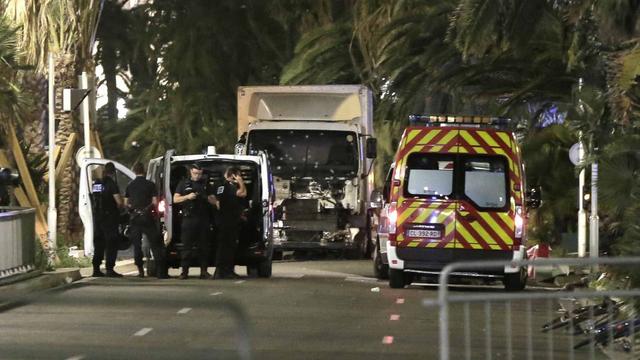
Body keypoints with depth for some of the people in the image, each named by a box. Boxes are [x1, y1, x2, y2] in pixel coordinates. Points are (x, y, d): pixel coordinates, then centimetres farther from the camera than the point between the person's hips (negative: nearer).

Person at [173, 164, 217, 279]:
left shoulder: (205, 184, 15)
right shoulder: (184, 184, 10)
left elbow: (213, 201, 14)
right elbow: (175, 199, 4)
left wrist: (206, 197, -9)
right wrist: (187, 197, -13)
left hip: (203, 219, 2)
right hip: (188, 218, -2)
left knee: (203, 246, 1)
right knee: (186, 245, -5)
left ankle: (204, 271, 4)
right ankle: (184, 271, -4)